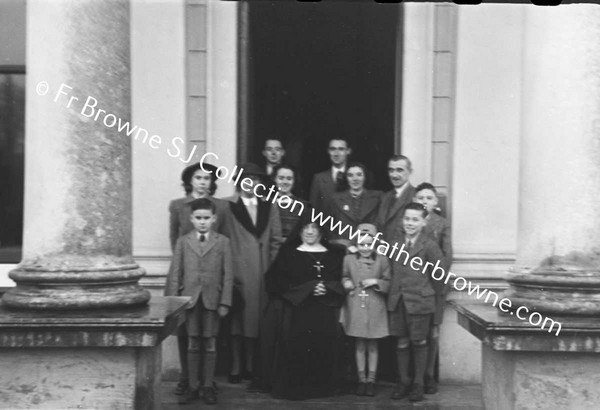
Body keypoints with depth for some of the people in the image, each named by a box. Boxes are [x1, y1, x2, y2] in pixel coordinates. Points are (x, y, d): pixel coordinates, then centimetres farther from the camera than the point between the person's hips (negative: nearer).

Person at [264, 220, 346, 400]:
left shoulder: (333, 255, 12)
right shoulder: (289, 253, 6)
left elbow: (340, 281, 7)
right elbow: (278, 280, -4)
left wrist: (326, 289, -14)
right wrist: (308, 289, -13)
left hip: (324, 312, 2)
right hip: (297, 309, -2)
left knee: (324, 347, 0)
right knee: (296, 348, -6)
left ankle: (321, 386, 11)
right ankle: (294, 387, 3)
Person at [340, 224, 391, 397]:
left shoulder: (382, 260, -2)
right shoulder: (348, 259, 1)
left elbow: (389, 284, 0)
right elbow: (344, 277, 15)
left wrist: (376, 282, -16)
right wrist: (346, 282, -6)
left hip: (375, 309, -1)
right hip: (355, 308, 1)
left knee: (373, 345, 7)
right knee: (359, 345, 8)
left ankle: (371, 380, 16)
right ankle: (362, 380, 17)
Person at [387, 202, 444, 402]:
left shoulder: (429, 245, -9)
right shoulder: (395, 240, 4)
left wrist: (434, 290, 5)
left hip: (420, 301, -4)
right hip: (397, 300, 4)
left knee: (419, 342, 5)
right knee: (401, 342, 8)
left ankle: (418, 384, 16)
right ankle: (403, 382, 20)